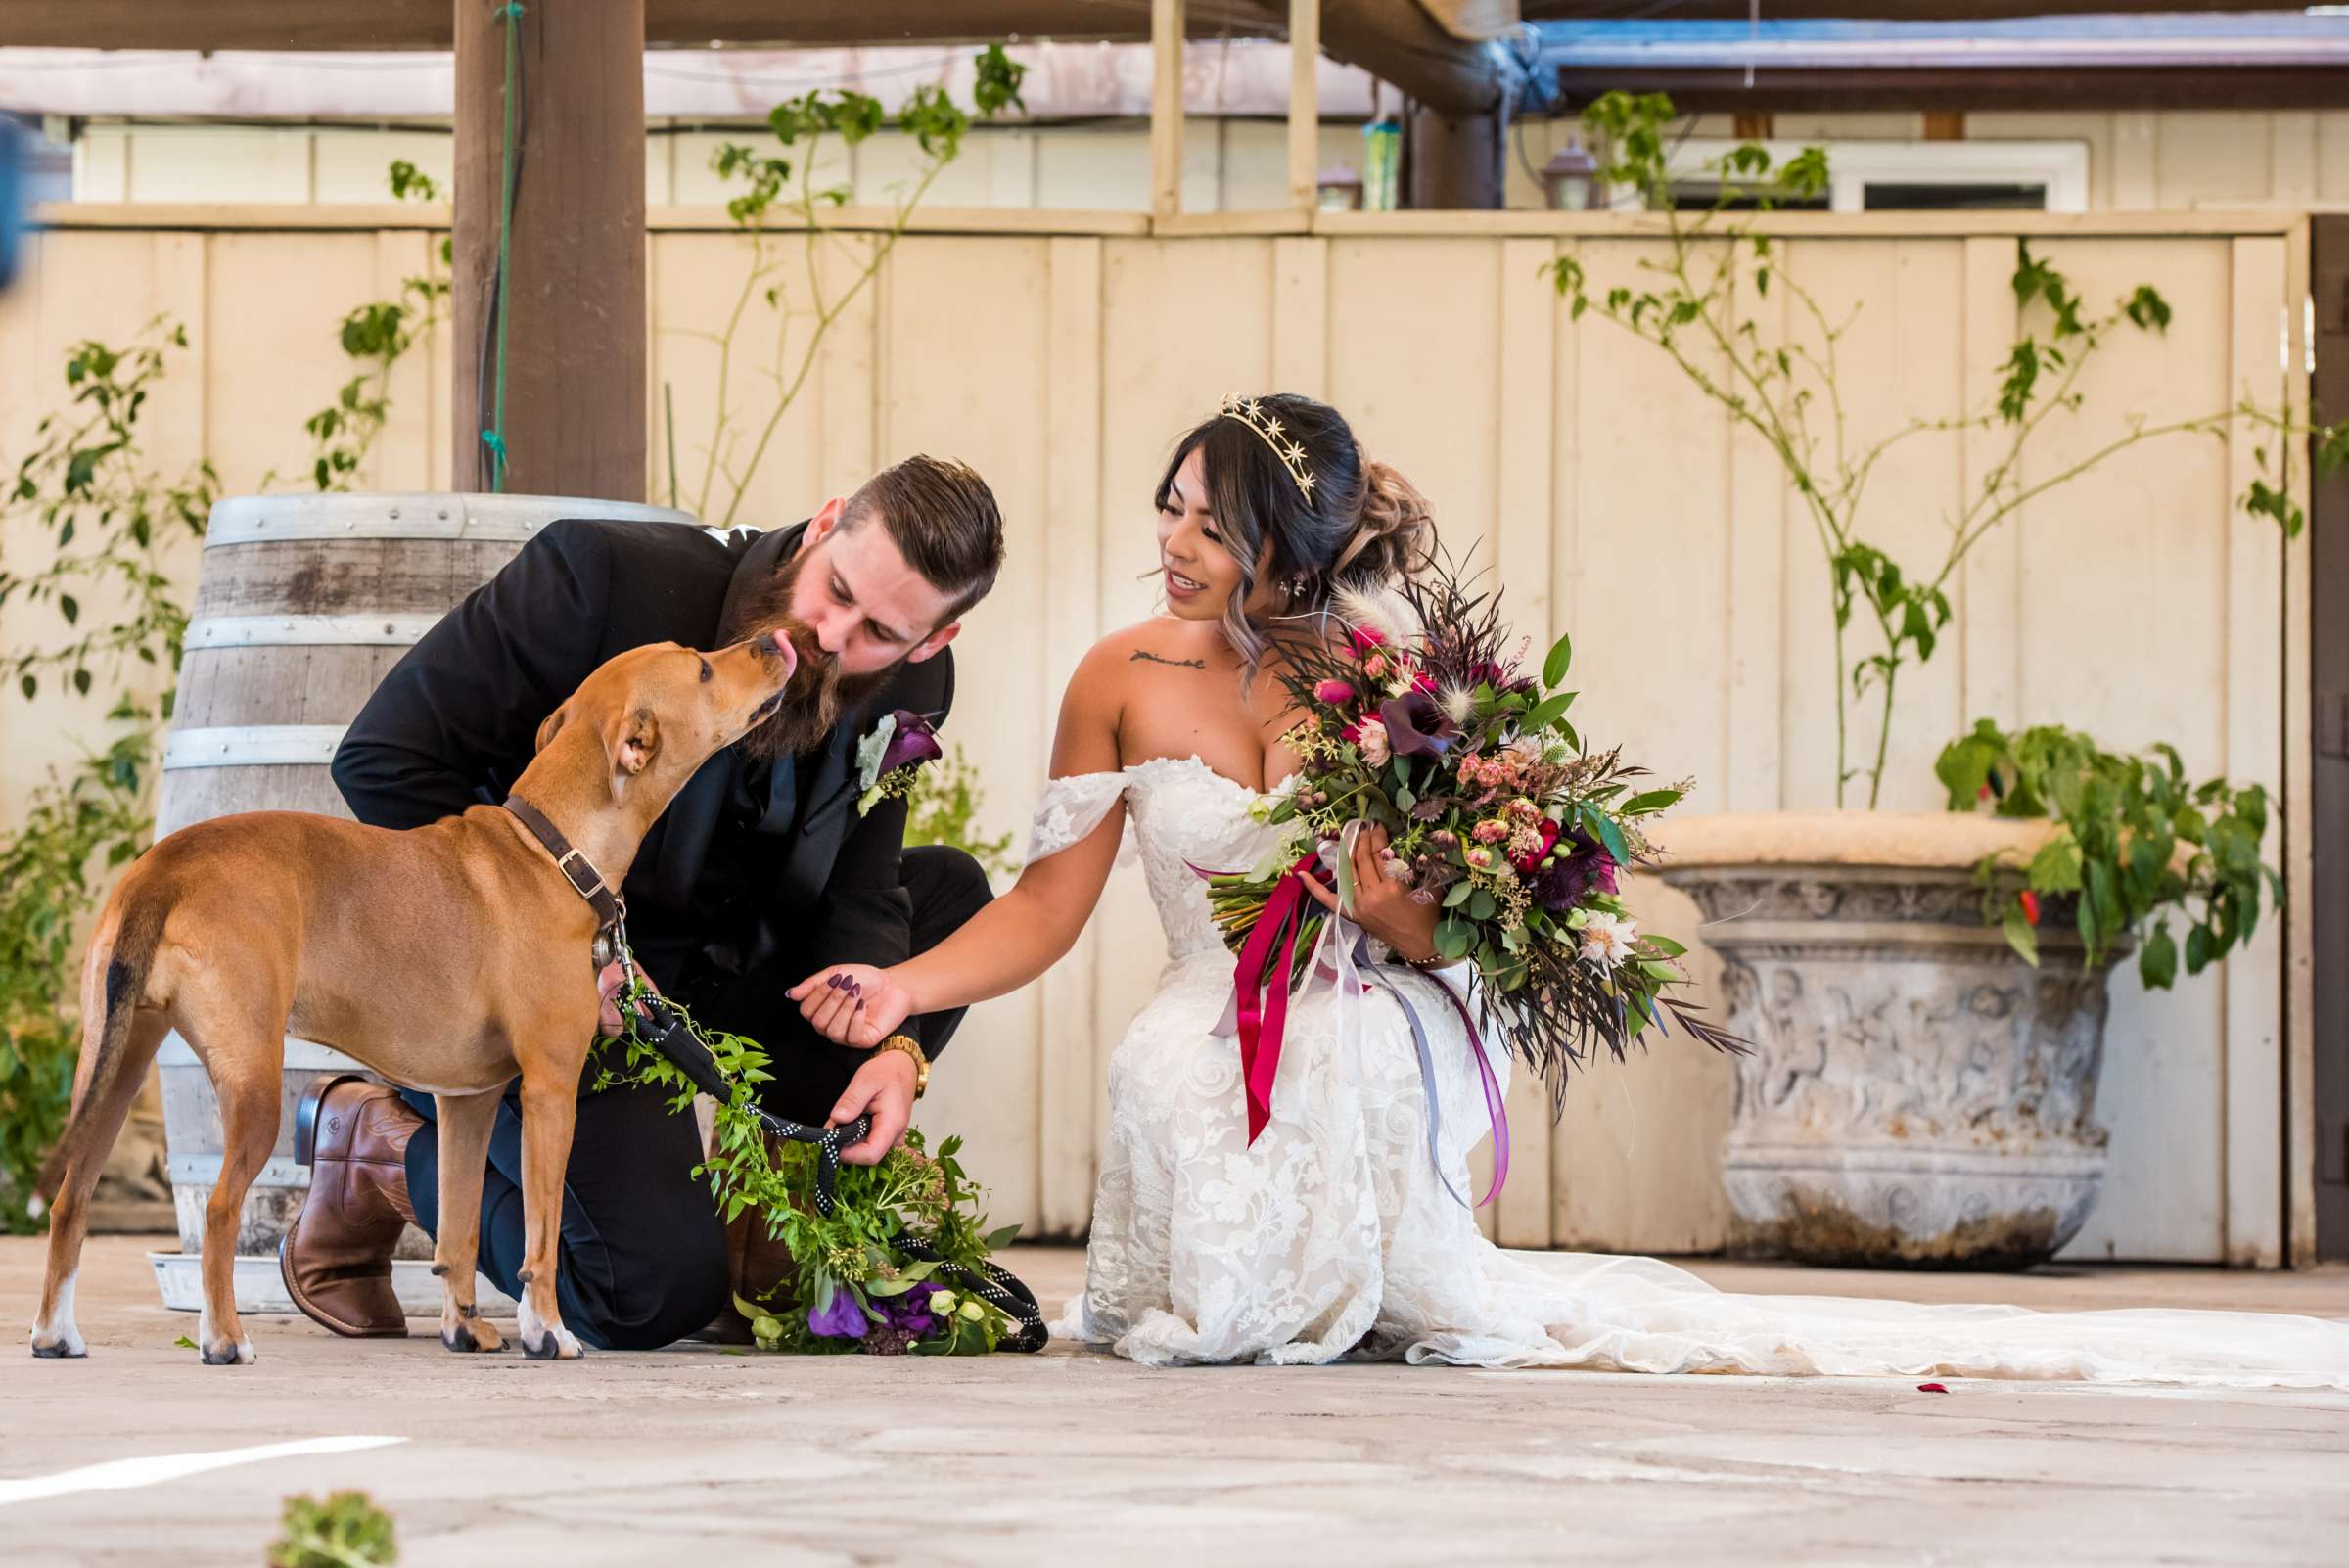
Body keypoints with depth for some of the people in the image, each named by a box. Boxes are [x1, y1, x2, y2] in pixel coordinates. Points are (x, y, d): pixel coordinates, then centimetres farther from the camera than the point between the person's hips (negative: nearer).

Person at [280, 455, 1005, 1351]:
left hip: (702, 979, 7)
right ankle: (387, 1147, 2)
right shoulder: (607, 575, -25)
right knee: (658, 1296, -24)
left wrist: (893, 1046, -22)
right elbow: (384, 759, -22)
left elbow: (854, 895, 0)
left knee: (950, 893, 1)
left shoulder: (906, 693, -7)